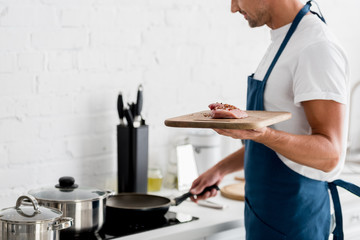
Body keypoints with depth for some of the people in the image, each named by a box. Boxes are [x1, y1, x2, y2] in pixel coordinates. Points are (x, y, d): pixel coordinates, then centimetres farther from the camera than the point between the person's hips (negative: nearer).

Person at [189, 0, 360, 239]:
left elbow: (330, 155, -25)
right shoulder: (283, 42, 12)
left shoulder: (317, 48, -20)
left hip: (292, 220, -9)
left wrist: (261, 134, -40)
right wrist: (222, 168, 20)